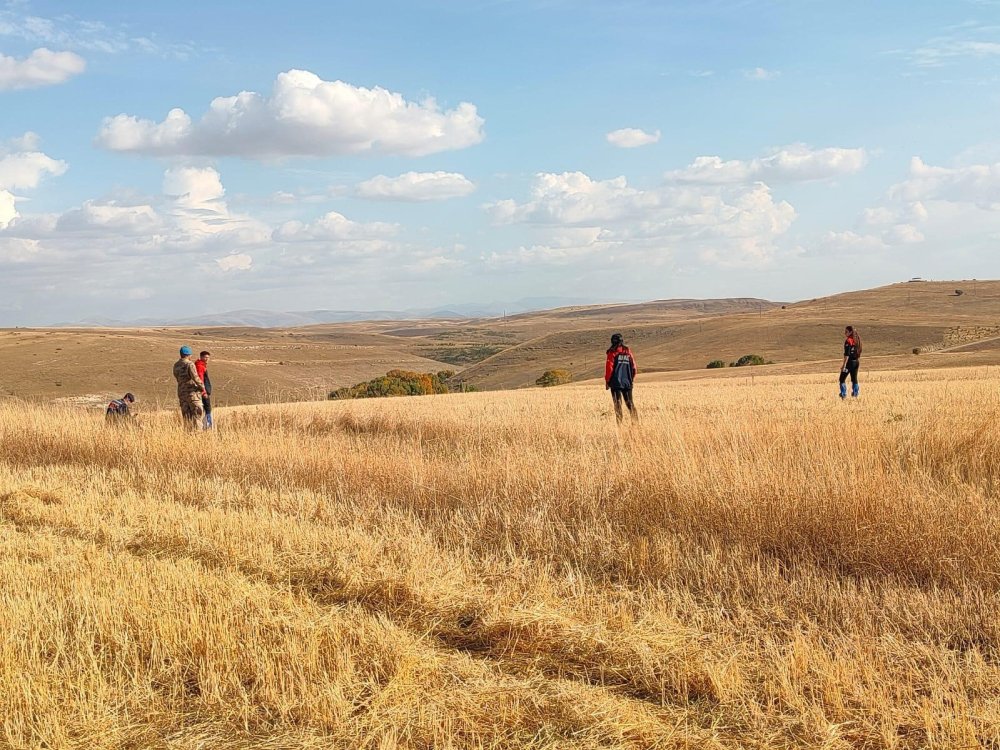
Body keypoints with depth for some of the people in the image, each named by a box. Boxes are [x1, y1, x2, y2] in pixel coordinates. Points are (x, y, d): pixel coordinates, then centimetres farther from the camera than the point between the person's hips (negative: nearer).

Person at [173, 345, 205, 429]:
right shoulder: (190, 364, -13)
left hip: (181, 393, 7)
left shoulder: (176, 365, 9)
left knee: (186, 414, 10)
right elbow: (195, 378, -21)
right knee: (197, 413, -2)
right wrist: (202, 387, -8)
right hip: (192, 392, -7)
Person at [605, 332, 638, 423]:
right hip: (627, 383, 4)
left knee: (618, 405, -1)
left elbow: (609, 368, -10)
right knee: (630, 403, 11)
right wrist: (631, 380, 18)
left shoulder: (612, 353, -6)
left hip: (616, 383, -4)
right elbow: (634, 368, 8)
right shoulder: (628, 352, 7)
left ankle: (620, 424, -7)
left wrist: (607, 381, -2)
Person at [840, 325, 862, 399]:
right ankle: (855, 393, 17)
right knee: (854, 378, 15)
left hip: (850, 362, -8)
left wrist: (844, 364, -21)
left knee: (842, 379, 1)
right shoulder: (857, 340, 9)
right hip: (856, 362, 8)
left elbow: (847, 354, -20)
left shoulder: (848, 341, -15)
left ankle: (843, 394, -3)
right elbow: (859, 351, 16)